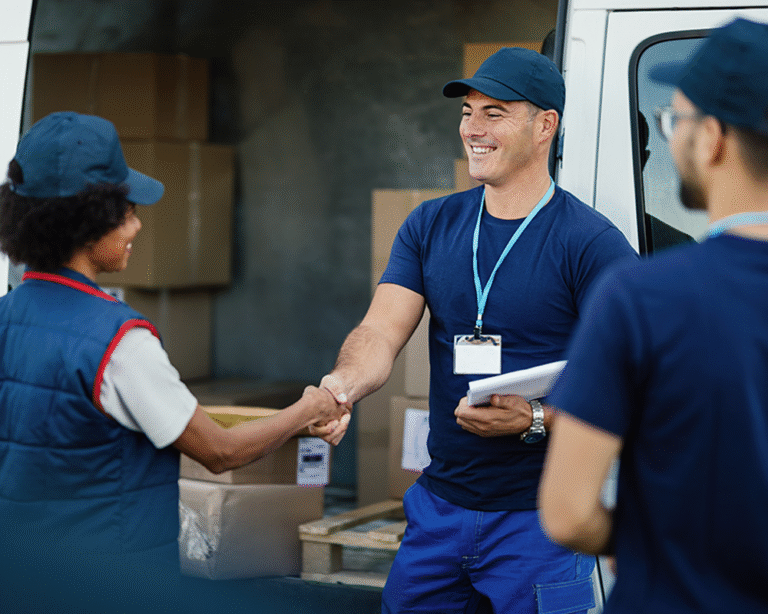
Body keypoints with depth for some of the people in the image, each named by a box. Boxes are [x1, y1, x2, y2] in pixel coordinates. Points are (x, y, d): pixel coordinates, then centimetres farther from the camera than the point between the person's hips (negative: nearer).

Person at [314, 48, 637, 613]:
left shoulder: (594, 244, -9)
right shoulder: (430, 226, 8)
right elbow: (381, 332, -3)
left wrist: (535, 419, -27)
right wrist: (345, 384, -24)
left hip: (538, 521, -5)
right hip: (438, 505, 5)